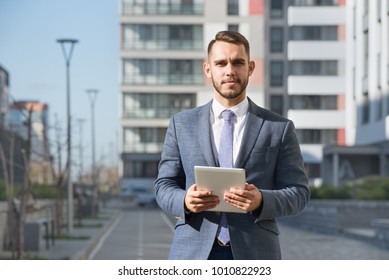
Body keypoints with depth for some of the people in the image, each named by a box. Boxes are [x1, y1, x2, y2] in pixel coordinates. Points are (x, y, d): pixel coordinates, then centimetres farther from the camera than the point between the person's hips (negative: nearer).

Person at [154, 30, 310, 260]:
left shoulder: (280, 128, 6)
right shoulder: (182, 124, 10)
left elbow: (299, 192, 4)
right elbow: (164, 186, 10)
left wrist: (261, 200, -17)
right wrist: (185, 201, -13)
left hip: (254, 257, -1)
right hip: (194, 254, 1)